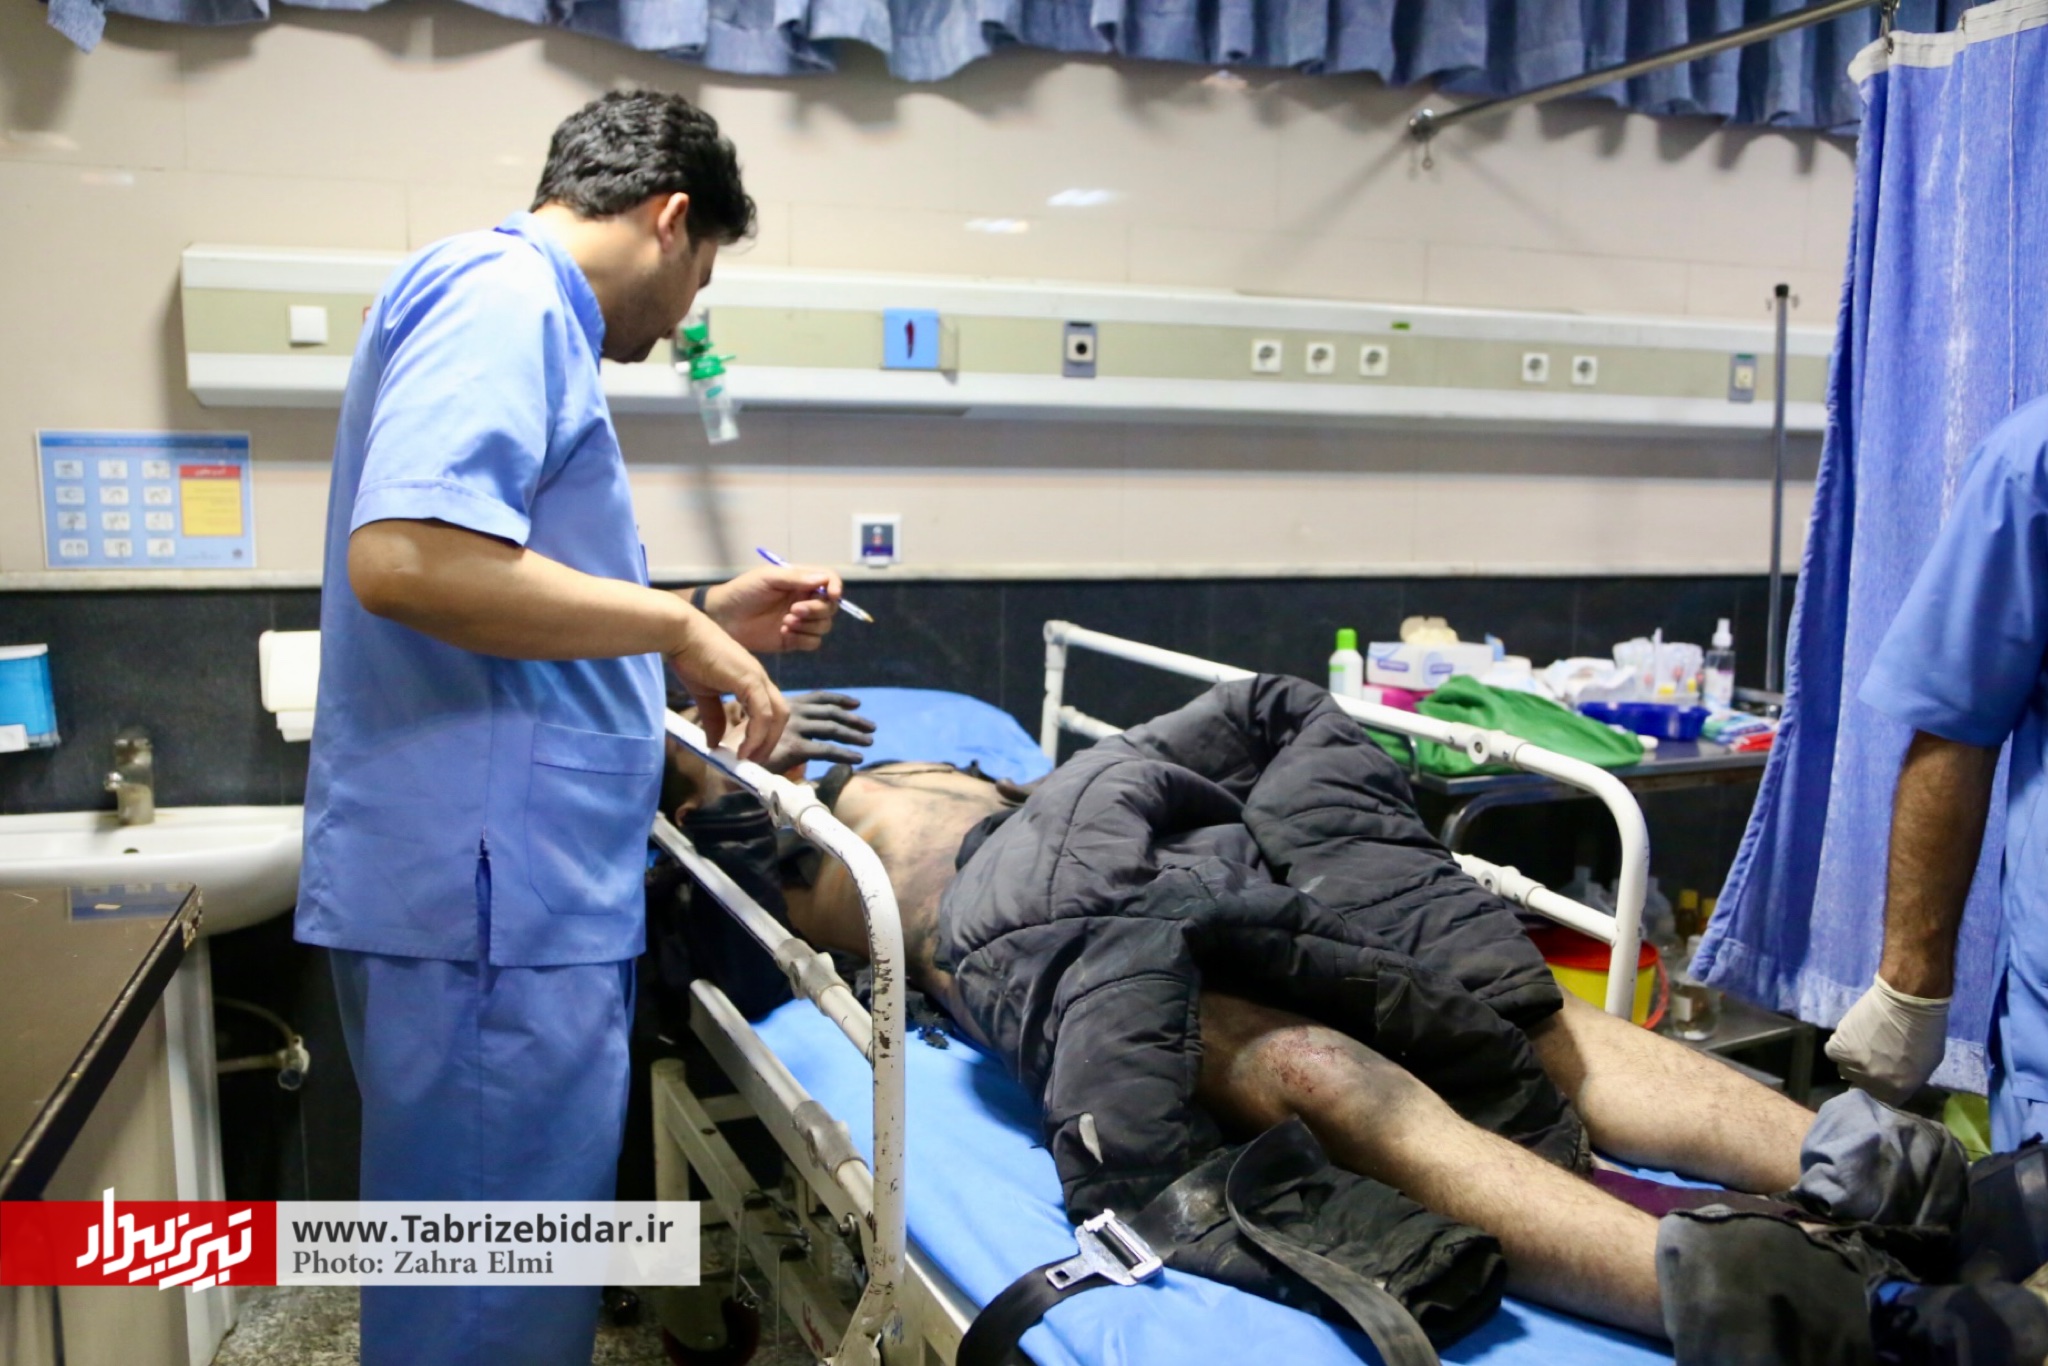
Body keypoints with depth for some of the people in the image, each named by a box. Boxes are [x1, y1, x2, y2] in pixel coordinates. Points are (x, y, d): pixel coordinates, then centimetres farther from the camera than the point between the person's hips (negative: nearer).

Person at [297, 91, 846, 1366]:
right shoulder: (503, 293, -10)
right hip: (490, 888, -10)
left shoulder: (518, 309, 21)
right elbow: (405, 559, -26)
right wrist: (677, 628, -16)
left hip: (516, 887, 10)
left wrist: (700, 622, 22)